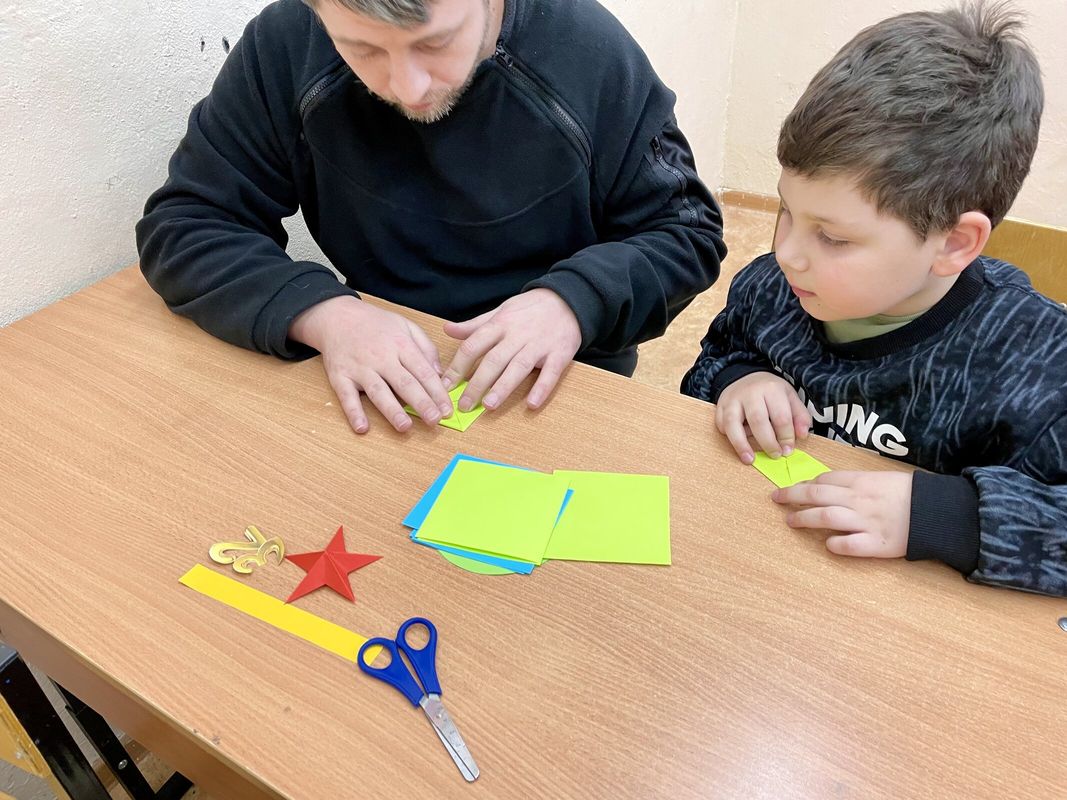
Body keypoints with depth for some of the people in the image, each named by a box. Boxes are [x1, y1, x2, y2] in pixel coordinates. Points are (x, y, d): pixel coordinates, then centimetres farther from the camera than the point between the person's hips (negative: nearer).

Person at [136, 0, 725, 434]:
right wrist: (322, 313, -25)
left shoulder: (590, 52, -12)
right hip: (375, 382, 2)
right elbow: (184, 226, -7)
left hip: (559, 382, -1)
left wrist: (574, 299, -23)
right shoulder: (285, 48, -10)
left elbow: (688, 229, -4)